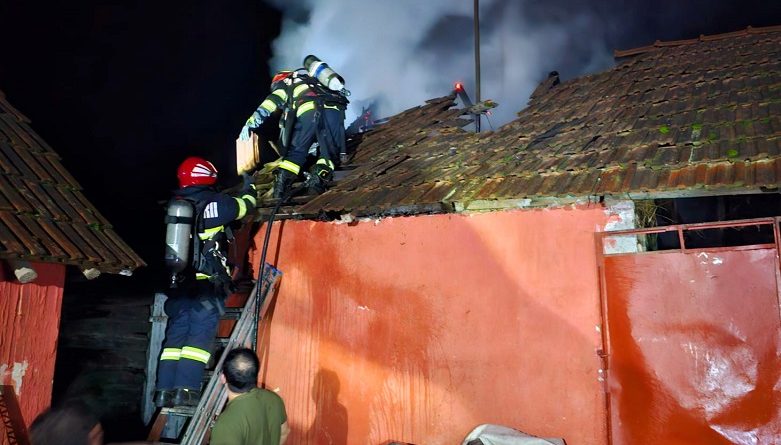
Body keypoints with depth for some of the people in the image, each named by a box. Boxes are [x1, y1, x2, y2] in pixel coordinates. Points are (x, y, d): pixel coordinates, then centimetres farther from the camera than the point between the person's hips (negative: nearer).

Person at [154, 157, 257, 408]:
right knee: (200, 335, -6)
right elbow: (244, 207, 12)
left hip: (180, 282, 6)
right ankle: (186, 389, -13)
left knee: (175, 335, 7)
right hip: (208, 282, -6)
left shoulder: (175, 204, 12)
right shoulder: (214, 202, -3)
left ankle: (165, 390, 6)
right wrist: (249, 188, 33)